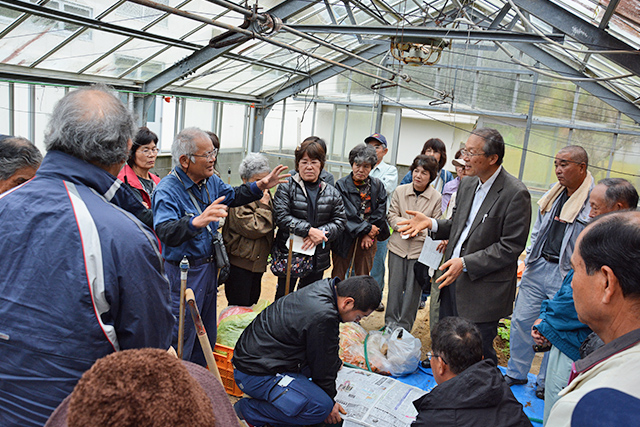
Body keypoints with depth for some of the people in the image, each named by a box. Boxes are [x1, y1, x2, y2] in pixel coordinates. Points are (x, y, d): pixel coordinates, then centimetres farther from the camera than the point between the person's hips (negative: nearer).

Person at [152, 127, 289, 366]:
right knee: (182, 334, 2)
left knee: (206, 332, 22)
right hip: (183, 272, -8)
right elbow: (166, 232, -37)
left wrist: (259, 187, 7)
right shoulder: (167, 190, -23)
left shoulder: (210, 181, 1)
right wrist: (197, 222, -54)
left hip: (209, 265, 8)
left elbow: (232, 196, 21)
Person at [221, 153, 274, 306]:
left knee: (252, 304, 18)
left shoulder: (265, 195, 10)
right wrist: (264, 206, -20)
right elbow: (253, 229, -23)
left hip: (258, 263, 8)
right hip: (240, 264, -8)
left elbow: (271, 223, 26)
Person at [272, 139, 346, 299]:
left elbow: (340, 221, 4)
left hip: (318, 257, 3)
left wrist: (321, 233, -15)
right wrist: (309, 230, -21)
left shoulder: (332, 193, 7)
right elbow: (282, 217, -14)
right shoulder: (286, 188, -4)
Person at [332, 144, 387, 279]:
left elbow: (380, 213, 0)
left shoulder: (378, 186, 4)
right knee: (338, 276, 7)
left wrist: (369, 235, -7)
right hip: (345, 237, -2)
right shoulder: (341, 185, -5)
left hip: (368, 239, 2)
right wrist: (367, 228, -13)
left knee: (363, 276, 10)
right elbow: (347, 214, -13)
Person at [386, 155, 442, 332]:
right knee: (395, 285, 10)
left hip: (421, 249, -2)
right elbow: (392, 215, 4)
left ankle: (404, 325, 21)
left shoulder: (437, 197, -5)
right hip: (398, 245, 2)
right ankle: (391, 321, 26)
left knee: (413, 288, 5)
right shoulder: (400, 191, 2)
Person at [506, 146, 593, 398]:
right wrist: (531, 260, 14)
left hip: (567, 276, -6)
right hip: (538, 267, 6)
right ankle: (516, 373, 28)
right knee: (522, 320, 10)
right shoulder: (553, 195, 8)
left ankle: (547, 383, 27)